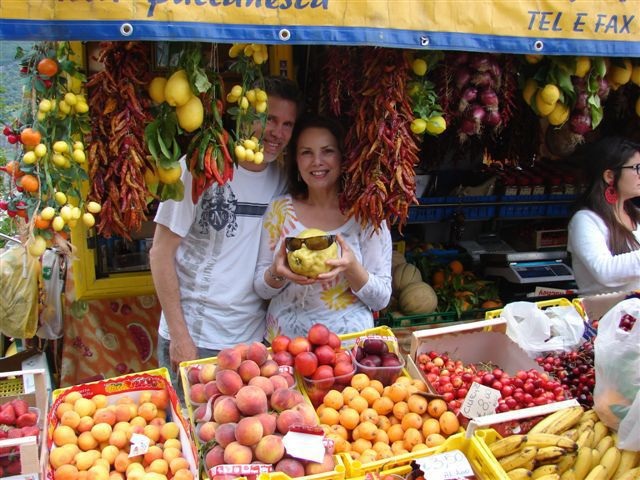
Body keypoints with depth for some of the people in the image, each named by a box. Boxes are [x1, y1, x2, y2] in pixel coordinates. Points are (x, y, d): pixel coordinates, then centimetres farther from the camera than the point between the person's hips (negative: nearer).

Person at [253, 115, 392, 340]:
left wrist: (351, 268, -19)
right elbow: (262, 289, 8)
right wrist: (278, 273, -14)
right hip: (282, 341, 2)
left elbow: (381, 299, -1)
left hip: (348, 345, -2)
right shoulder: (279, 208, 3)